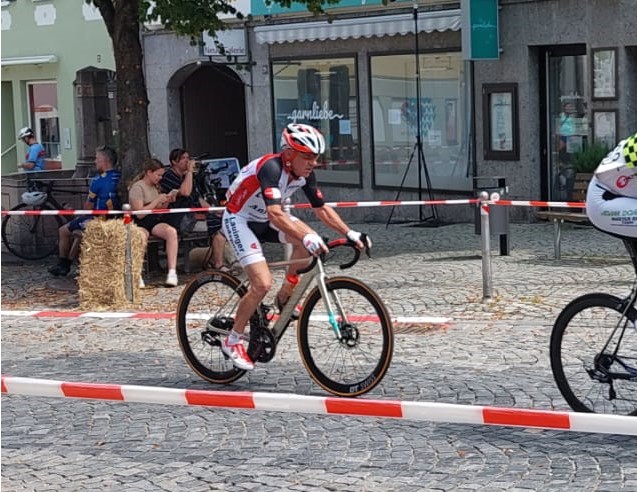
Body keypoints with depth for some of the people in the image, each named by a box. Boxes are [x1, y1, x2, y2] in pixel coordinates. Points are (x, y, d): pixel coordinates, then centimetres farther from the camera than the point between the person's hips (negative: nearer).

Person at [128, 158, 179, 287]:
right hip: (141, 223, -6)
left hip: (157, 221, 6)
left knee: (171, 231, -29)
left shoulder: (155, 187, 20)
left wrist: (167, 201, 7)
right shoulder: (138, 187, -4)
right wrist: (157, 201, -10)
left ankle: (172, 272, -36)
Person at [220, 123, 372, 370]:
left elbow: (322, 209, -1)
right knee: (262, 284, -20)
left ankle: (285, 297, 3)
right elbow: (275, 214, -45)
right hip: (239, 219, -8)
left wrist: (350, 233, -12)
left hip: (263, 219, 8)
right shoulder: (271, 168, -33)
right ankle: (232, 341, -3)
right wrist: (305, 237, -56)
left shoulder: (305, 174, -8)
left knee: (309, 240, -16)